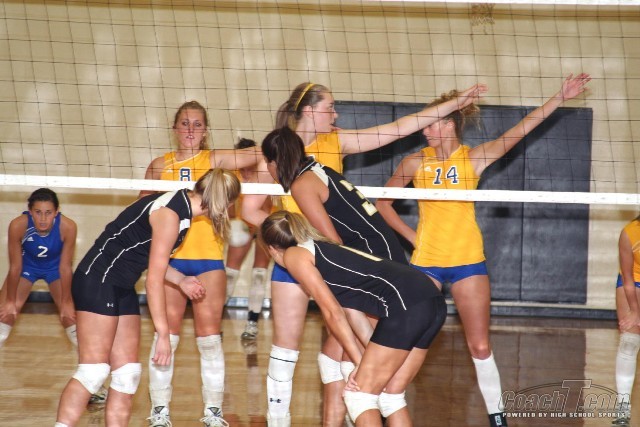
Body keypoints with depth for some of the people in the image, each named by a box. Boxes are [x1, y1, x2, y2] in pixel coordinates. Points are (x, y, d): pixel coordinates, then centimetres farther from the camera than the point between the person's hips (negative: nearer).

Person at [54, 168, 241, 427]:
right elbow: (154, 280, -18)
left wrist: (181, 281, 12)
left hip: (122, 289, 10)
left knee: (128, 373, 5)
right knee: (94, 370, -16)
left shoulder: (180, 205, 9)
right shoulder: (170, 214, -18)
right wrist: (163, 335, -16)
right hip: (98, 281, -10)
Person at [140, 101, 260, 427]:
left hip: (209, 258, 0)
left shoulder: (214, 160, 5)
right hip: (169, 257, 1)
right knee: (166, 335, 0)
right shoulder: (160, 166, 8)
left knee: (209, 336, 0)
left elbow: (258, 154, -5)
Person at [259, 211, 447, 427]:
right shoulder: (325, 249, 31)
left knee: (359, 396, 1)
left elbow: (333, 313, 2)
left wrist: (359, 361, 7)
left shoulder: (293, 255, 8)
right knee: (390, 396, 17)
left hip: (406, 303, -8)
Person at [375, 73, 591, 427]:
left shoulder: (473, 158, -3)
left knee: (480, 347, 0)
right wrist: (411, 236, 1)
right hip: (425, 260, 1)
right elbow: (383, 201, 10)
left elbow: (520, 130, -11)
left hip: (468, 261, -1)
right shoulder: (416, 162, 0)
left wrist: (559, 98, -18)